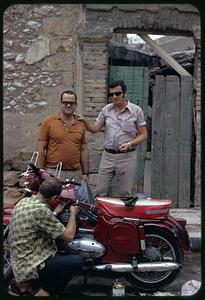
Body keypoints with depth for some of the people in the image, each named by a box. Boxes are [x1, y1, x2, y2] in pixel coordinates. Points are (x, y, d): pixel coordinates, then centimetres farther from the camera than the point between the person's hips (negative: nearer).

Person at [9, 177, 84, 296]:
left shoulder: (23, 201, 3)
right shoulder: (40, 210, -23)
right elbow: (69, 236, -17)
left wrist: (55, 213, 25)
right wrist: (73, 214, -2)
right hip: (32, 267, -9)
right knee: (78, 261, -12)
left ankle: (24, 283, 21)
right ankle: (44, 293, -3)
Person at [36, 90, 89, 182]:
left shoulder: (81, 123, 9)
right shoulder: (48, 121, 0)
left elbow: (84, 150, 12)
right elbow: (41, 149, -2)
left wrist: (85, 173, 8)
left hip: (76, 173, 3)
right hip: (53, 172, -3)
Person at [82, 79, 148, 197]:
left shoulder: (136, 110, -2)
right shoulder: (106, 109, 9)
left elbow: (143, 134, -1)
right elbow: (95, 129, 9)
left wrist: (130, 144, -17)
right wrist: (84, 121, -10)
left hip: (126, 157, -3)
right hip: (107, 156, 3)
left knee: (125, 194, 6)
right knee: (100, 192, 4)